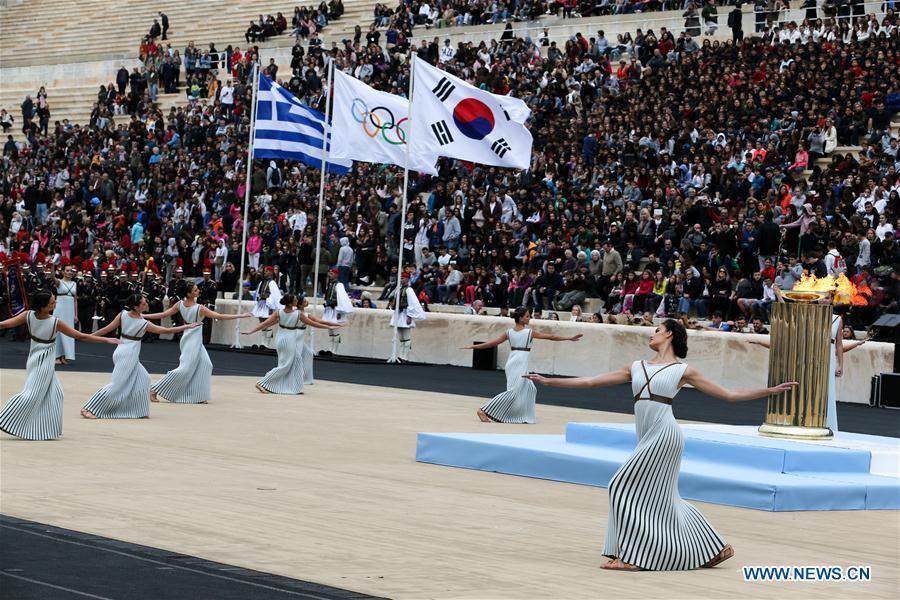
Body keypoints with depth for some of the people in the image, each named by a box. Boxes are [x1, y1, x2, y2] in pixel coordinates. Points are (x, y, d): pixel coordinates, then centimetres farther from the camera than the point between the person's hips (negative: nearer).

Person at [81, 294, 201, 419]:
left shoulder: (123, 314, -3)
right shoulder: (144, 324, -15)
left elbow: (106, 329, 0)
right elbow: (167, 330, -10)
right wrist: (188, 326, -5)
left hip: (122, 352, 8)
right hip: (128, 356, -8)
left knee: (143, 378, 14)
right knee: (117, 385, -4)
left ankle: (138, 411, 16)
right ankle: (89, 408, -5)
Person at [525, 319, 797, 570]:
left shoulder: (683, 370, 3)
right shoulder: (636, 367, 17)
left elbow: (729, 395, 7)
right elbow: (591, 381, 16)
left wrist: (770, 391, -1)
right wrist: (548, 381, 12)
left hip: (664, 434, -7)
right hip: (648, 437, 7)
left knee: (626, 487, -9)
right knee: (659, 496, 10)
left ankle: (632, 555, -2)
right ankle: (714, 548, 21)